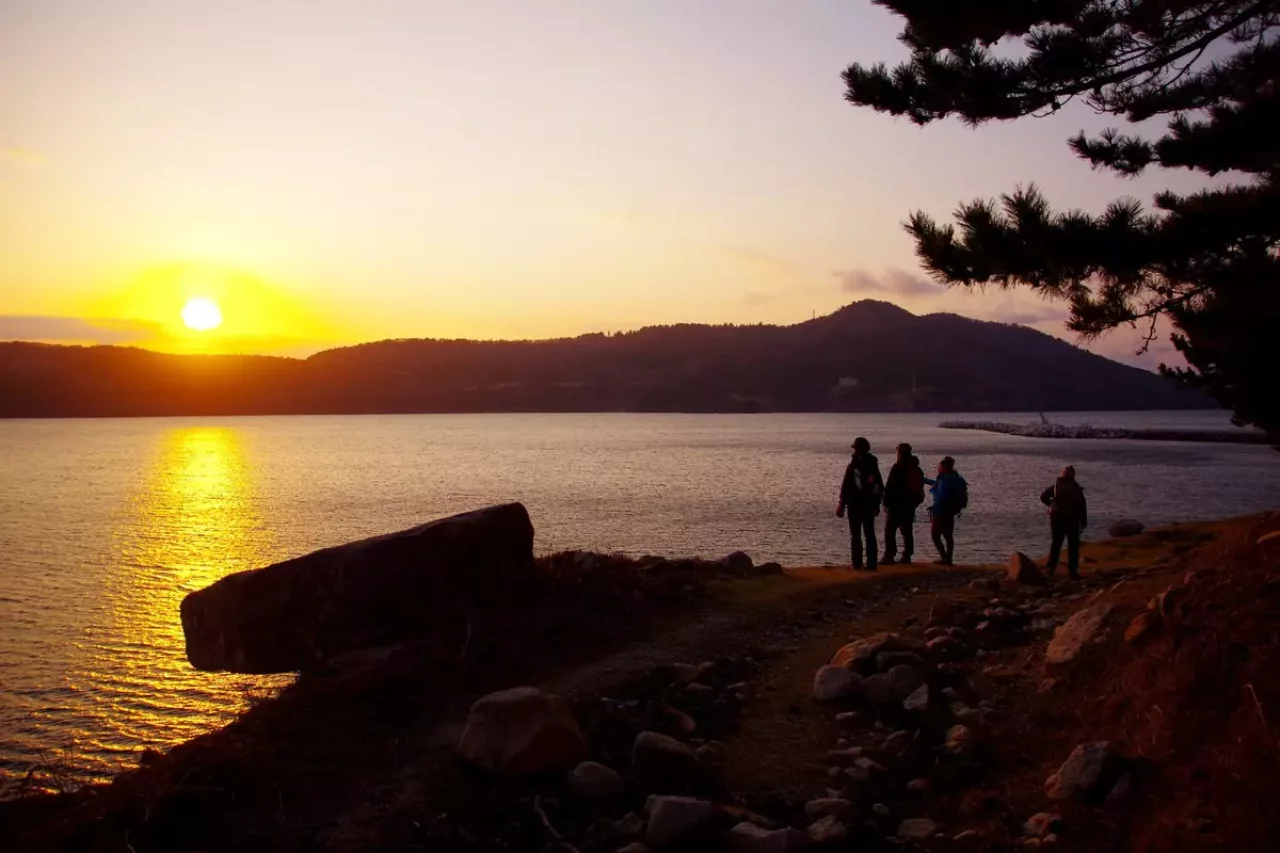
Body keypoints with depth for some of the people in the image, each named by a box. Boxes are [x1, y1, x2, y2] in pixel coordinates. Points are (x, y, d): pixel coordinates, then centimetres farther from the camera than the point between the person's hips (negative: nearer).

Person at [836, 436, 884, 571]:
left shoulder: (853, 466, -12)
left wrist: (842, 505, -10)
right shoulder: (873, 465, 5)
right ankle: (871, 564, 8)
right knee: (870, 534, 10)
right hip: (870, 504, 5)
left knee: (855, 535, 1)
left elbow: (846, 487, -14)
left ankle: (857, 564, 0)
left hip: (855, 504, -5)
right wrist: (877, 504, 17)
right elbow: (879, 486, 11)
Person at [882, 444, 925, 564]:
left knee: (890, 530, -4)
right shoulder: (916, 469, 10)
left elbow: (889, 486, -15)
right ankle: (907, 556, 14)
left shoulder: (897, 468, -13)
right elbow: (920, 486, 15)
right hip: (910, 505, 7)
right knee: (907, 531, 13)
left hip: (896, 504, -7)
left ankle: (889, 556, -9)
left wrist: (886, 503, -9)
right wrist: (914, 502, 20)